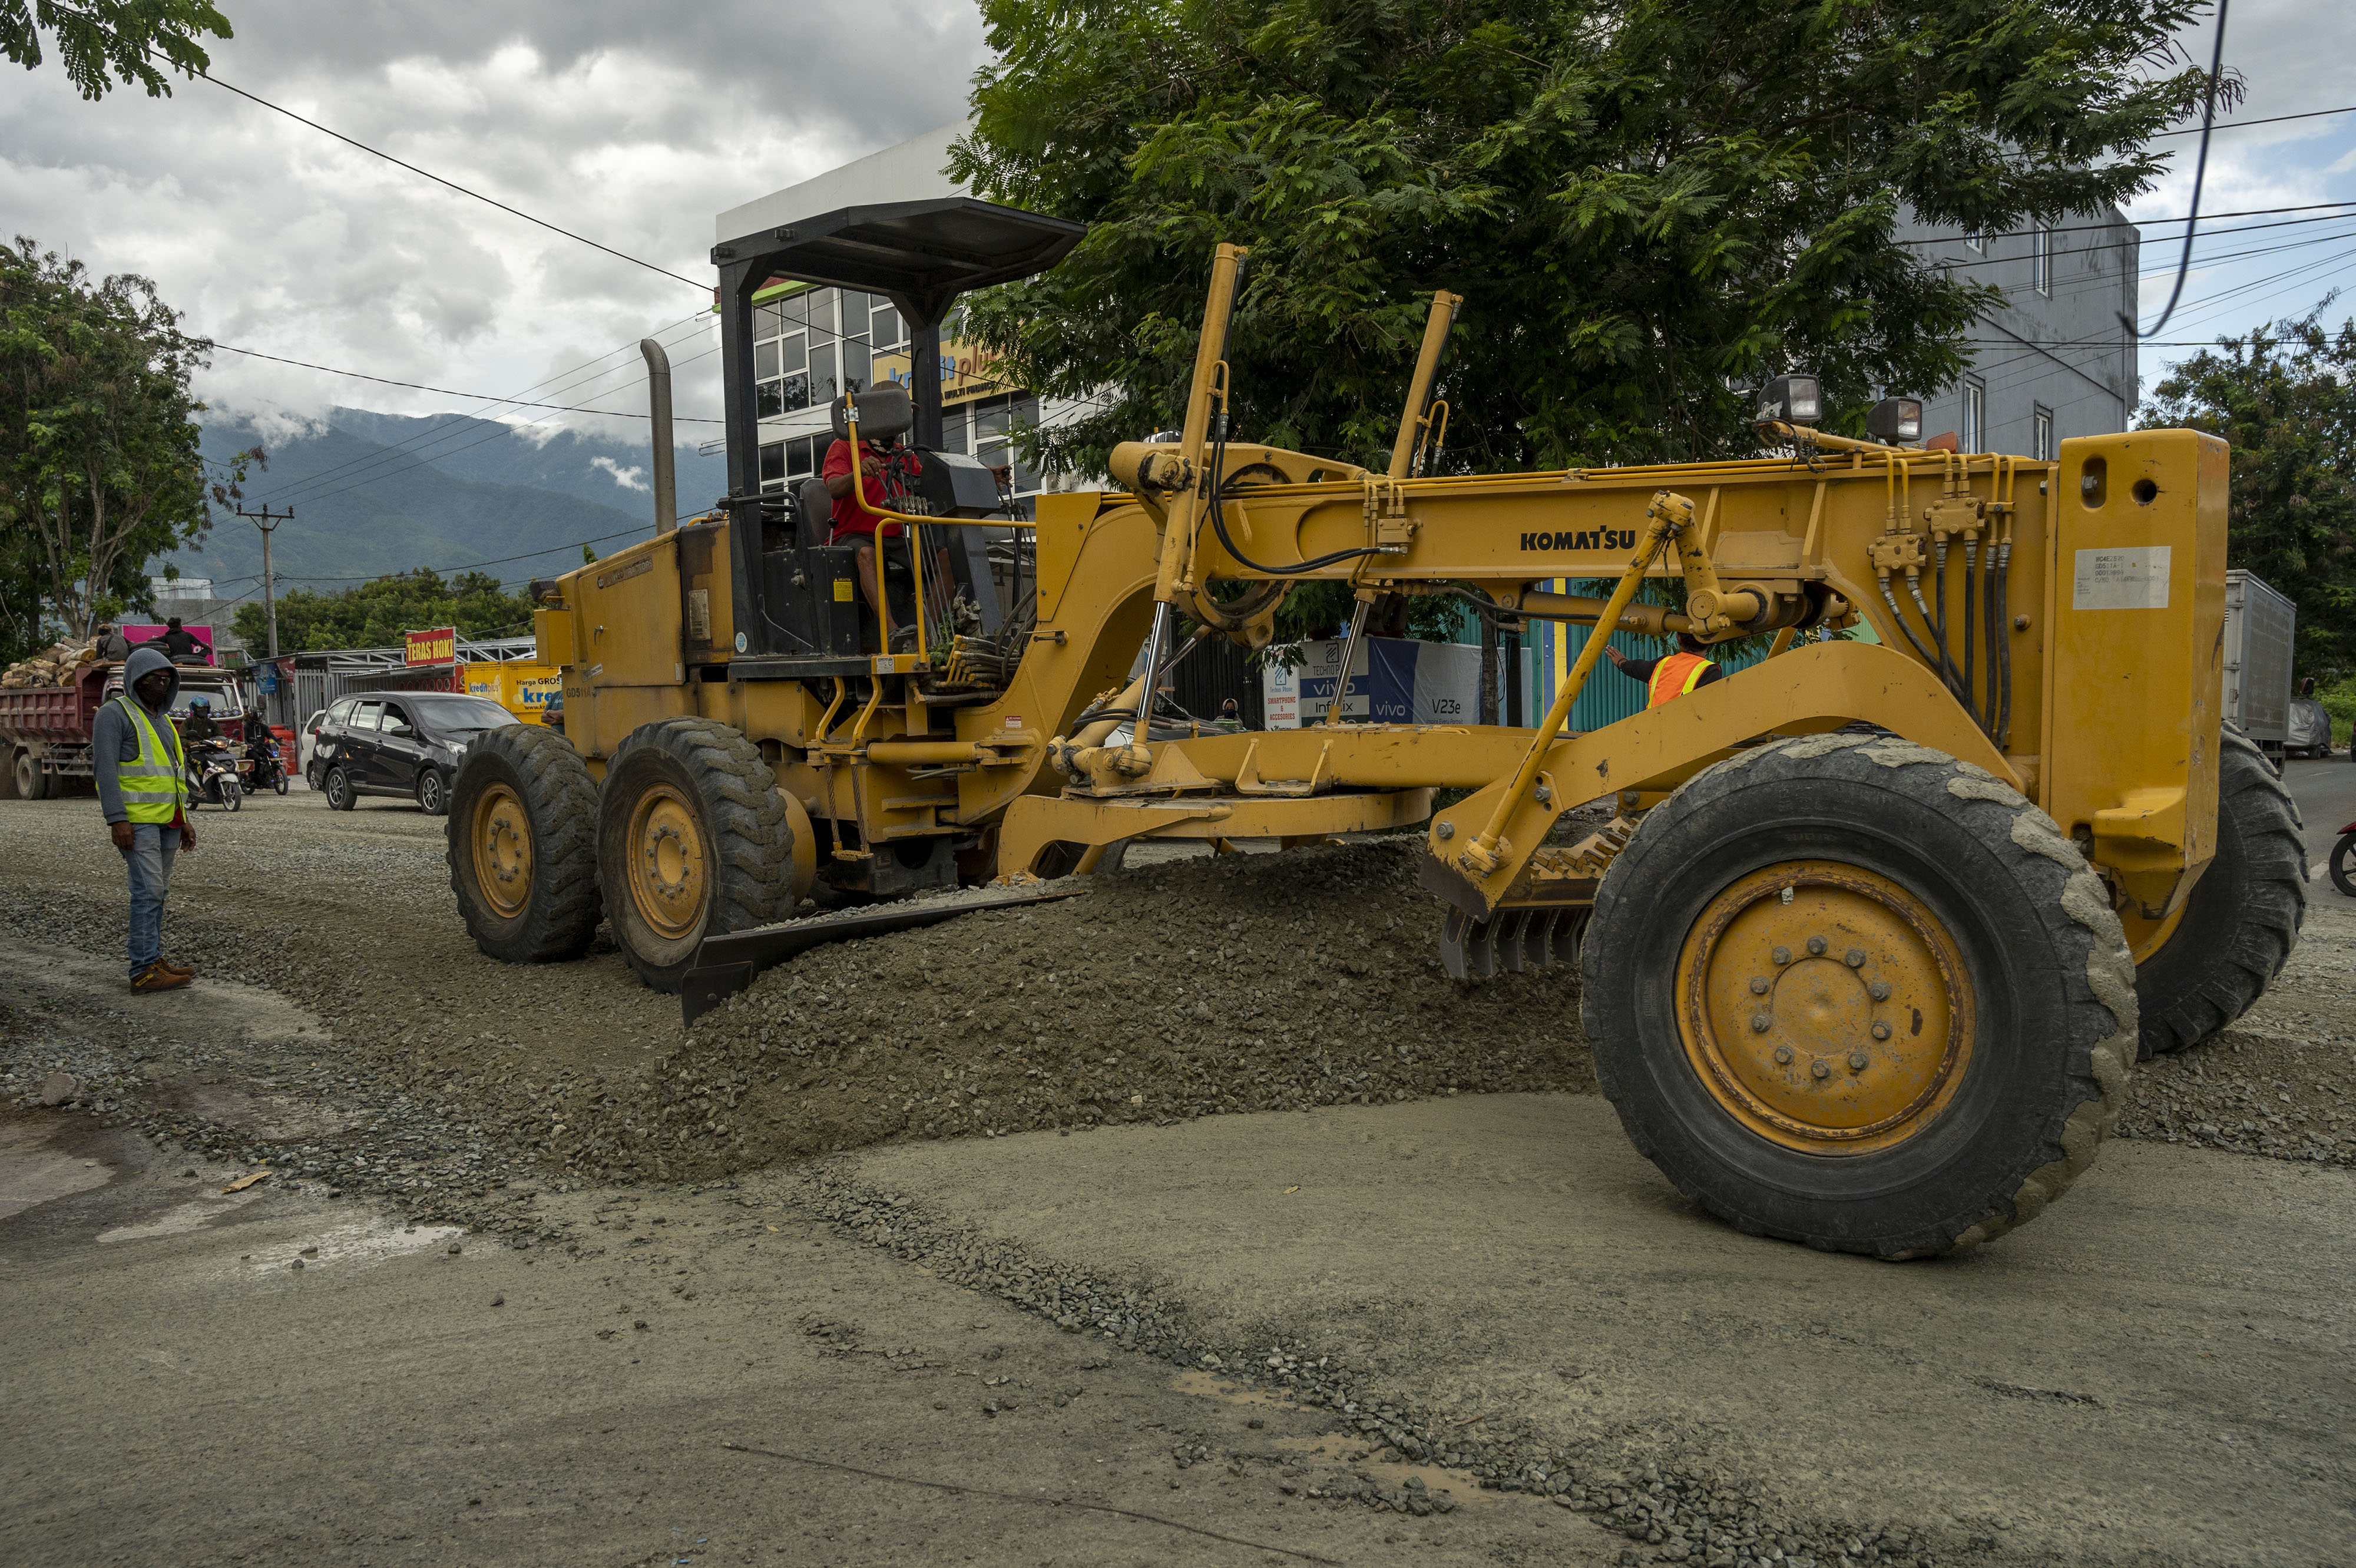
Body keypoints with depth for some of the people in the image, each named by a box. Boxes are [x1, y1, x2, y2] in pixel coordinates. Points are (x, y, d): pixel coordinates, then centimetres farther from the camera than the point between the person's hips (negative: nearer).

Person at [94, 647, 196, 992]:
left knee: (157, 891, 11)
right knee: (148, 890, -13)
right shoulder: (114, 713, -5)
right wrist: (117, 820, -21)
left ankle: (154, 958, 17)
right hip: (137, 821, -8)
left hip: (167, 821, 8)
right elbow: (105, 768, -14)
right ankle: (144, 970, -14)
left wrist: (184, 820, 20)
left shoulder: (162, 719, 20)